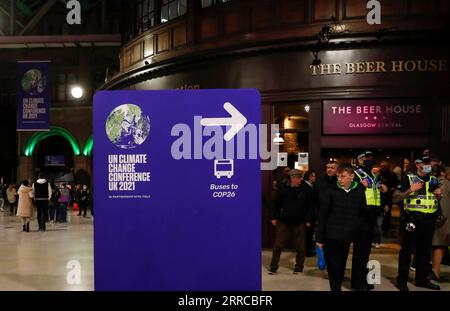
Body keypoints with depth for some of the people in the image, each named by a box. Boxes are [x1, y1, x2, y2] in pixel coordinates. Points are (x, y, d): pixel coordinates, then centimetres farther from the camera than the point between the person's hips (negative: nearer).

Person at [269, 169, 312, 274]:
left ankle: (299, 266, 25)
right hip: (284, 222, -1)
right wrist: (274, 217, 0)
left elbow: (308, 206, 3)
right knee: (278, 245, 1)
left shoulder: (305, 190, -1)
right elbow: (276, 204, 3)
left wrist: (307, 220, 1)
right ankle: (273, 266, 13)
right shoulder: (283, 189, -3)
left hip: (299, 223, 1)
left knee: (300, 246, 7)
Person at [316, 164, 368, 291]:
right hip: (331, 237, -1)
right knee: (334, 267, 7)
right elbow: (322, 214, -4)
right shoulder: (331, 191, -6)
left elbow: (363, 213, 10)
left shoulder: (360, 191, 0)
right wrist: (319, 237, -5)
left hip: (347, 237, 1)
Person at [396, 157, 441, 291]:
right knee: (408, 249, -3)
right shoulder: (409, 178, -3)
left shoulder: (434, 179, 14)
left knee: (425, 249, 13)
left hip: (429, 219, 6)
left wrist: (438, 194, 1)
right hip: (413, 218, -6)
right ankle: (402, 280, 2)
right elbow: (401, 196, -4)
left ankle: (422, 279, 25)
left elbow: (436, 198, 23)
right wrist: (410, 190, -22)